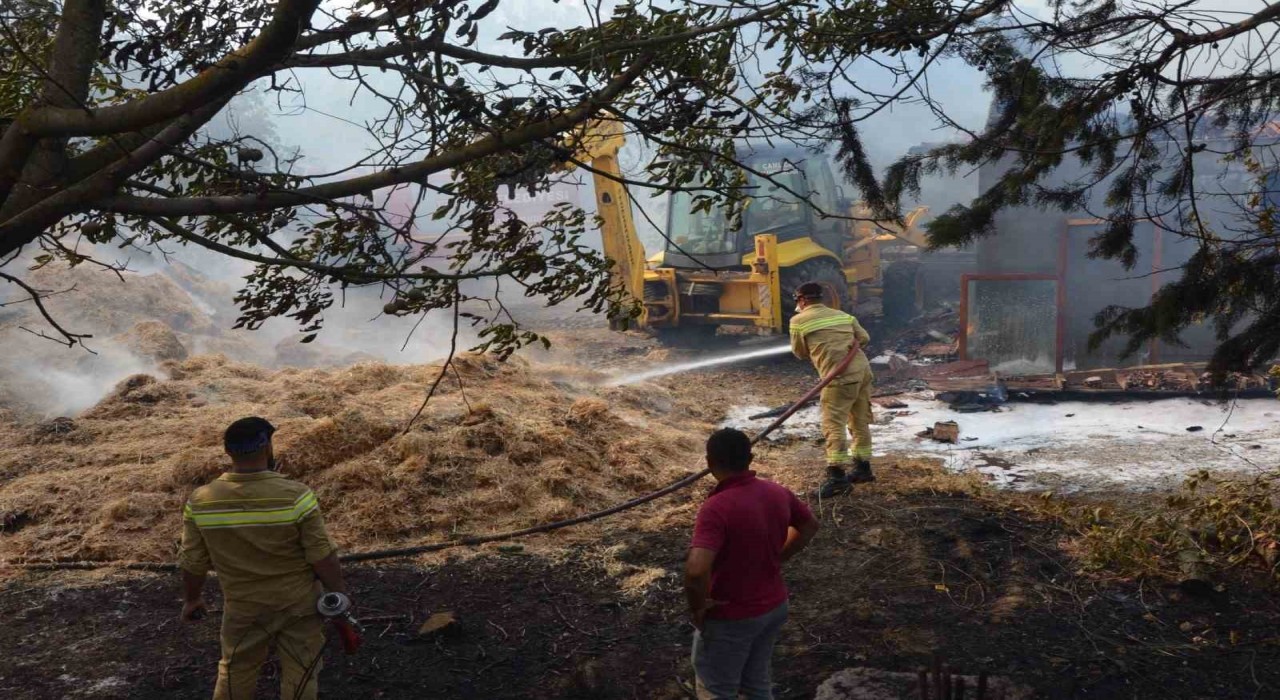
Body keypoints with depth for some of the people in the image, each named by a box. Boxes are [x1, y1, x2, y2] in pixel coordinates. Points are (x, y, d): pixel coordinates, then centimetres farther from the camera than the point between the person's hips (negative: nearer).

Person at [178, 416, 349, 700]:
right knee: (299, 675, 14)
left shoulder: (200, 502, -15)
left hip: (242, 607, 3)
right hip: (297, 604, -2)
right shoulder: (295, 496, -24)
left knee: (234, 674, 24)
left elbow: (193, 562, -3)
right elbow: (323, 557, -17)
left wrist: (192, 599, 15)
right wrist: (339, 592, -2)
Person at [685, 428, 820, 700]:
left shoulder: (717, 507, -29)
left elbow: (696, 570, -40)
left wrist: (697, 607, -22)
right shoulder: (777, 493, -6)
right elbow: (809, 526, 13)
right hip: (774, 606, 7)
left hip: (730, 619, -7)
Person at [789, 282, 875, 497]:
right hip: (863, 371, 7)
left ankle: (837, 476, -17)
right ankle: (863, 468, 27)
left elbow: (800, 352, 12)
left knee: (834, 425, -9)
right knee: (860, 422, 18)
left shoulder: (799, 320, 4)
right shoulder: (842, 315, 20)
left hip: (840, 377, -7)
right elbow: (864, 337, 19)